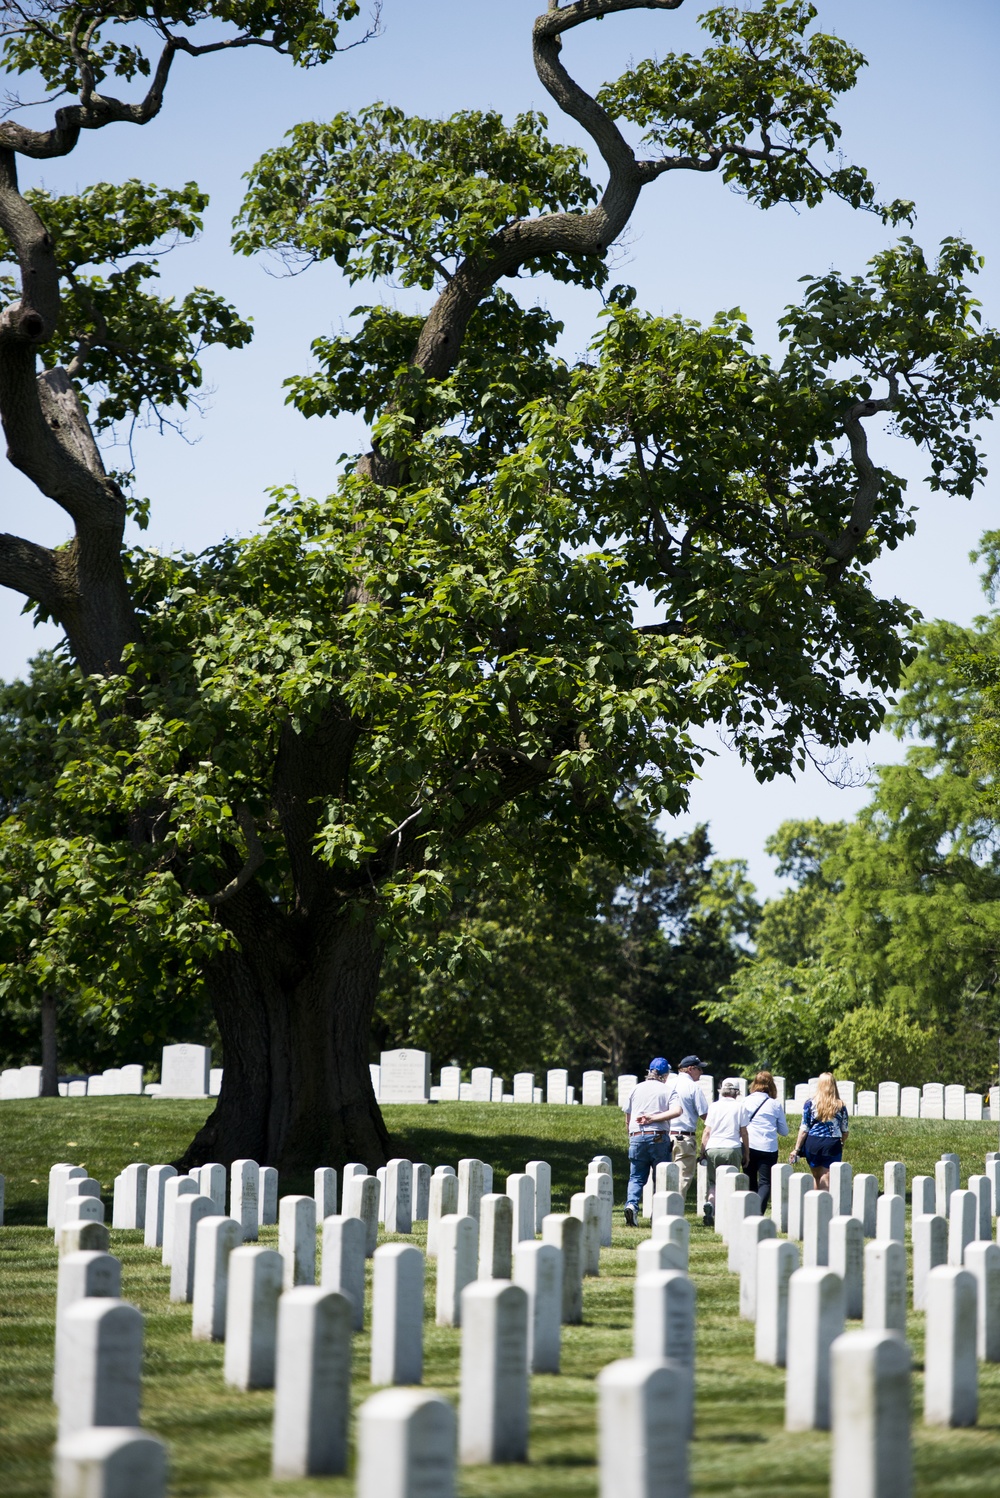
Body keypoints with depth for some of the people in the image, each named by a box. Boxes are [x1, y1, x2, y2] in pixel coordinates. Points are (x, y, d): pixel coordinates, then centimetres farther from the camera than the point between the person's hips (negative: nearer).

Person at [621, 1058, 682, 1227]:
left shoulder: (637, 1088, 13)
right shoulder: (668, 1089, 5)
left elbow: (627, 1119, 16)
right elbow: (677, 1111, -13)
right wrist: (653, 1118, -11)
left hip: (636, 1137, 2)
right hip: (659, 1137, -2)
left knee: (636, 1177, 5)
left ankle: (631, 1204, -20)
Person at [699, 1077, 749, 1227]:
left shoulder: (714, 1106, 8)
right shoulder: (740, 1106, 4)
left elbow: (707, 1132, 7)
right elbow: (743, 1133, 4)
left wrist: (703, 1151, 13)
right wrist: (746, 1154, 11)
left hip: (712, 1148, 2)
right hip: (732, 1149, -2)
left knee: (713, 1182, 10)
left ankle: (710, 1203, -17)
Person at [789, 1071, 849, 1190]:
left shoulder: (810, 1103, -3)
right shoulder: (840, 1106, 0)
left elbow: (804, 1129, -4)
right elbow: (845, 1131, 8)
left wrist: (797, 1149, 1)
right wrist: (841, 1144, 27)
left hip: (813, 1144, 1)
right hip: (832, 1145, -1)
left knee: (817, 1177, 19)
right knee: (827, 1181, 1)